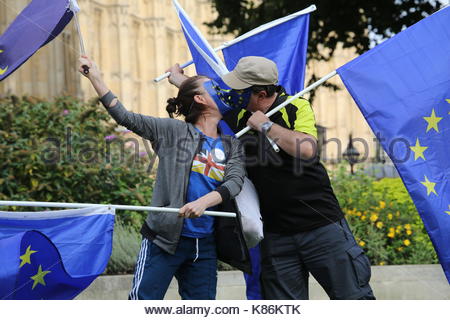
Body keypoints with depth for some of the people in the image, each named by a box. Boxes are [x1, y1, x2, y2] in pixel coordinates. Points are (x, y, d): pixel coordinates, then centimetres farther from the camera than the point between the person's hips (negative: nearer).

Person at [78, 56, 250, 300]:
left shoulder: (231, 145, 11)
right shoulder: (175, 132, 1)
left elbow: (235, 181, -5)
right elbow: (126, 117, -3)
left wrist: (204, 202, -25)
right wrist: (95, 78, -8)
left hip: (205, 244, 4)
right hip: (165, 238, -4)